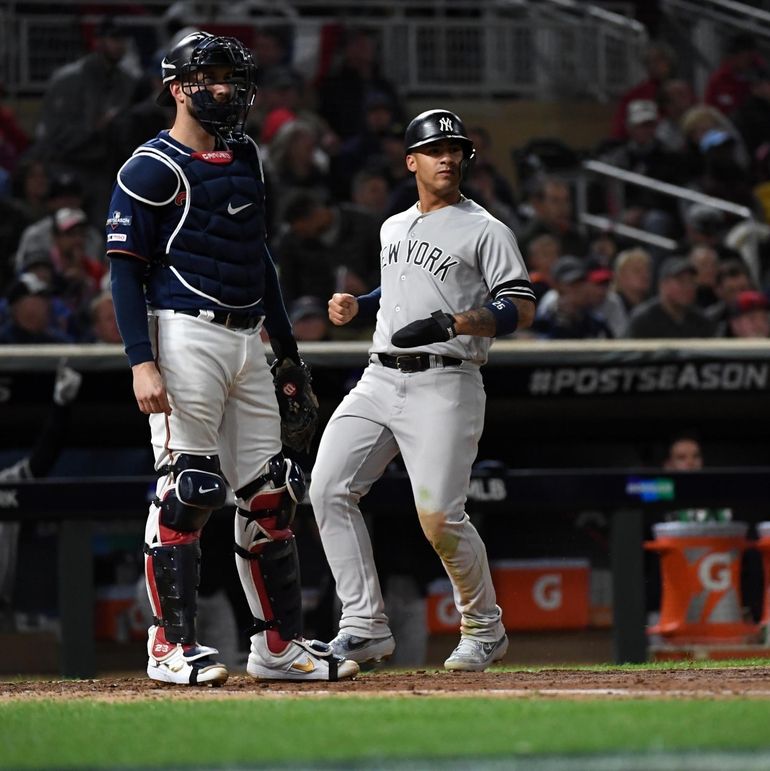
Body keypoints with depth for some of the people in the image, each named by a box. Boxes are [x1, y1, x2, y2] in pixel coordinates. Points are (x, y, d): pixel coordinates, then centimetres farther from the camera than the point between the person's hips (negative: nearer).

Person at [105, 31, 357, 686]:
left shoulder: (244, 158, 18)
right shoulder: (151, 170, -6)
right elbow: (125, 270, -10)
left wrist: (286, 349, 22)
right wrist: (142, 364, -20)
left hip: (247, 341, 8)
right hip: (187, 335, -8)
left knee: (270, 493, 7)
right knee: (186, 491, -10)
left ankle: (279, 644, 13)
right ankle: (172, 645, -5)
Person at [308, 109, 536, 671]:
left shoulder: (485, 231, 0)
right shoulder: (393, 228, 21)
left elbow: (522, 308, -8)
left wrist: (453, 323, -22)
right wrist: (356, 305, 16)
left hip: (444, 386, -6)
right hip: (380, 379, 7)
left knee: (439, 514, -14)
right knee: (330, 488, -9)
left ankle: (485, 630, 8)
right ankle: (366, 628, -8)